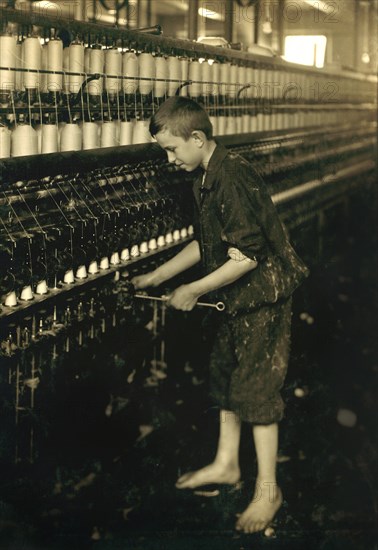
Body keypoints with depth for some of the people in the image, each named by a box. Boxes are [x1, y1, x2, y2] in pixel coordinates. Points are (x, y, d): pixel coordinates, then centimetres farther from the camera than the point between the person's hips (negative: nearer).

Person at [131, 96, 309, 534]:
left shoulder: (232, 179, -26)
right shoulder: (205, 178, 5)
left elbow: (246, 257, -28)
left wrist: (193, 291, -19)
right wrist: (157, 277, 15)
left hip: (263, 297, -10)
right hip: (235, 300, 10)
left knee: (256, 388, -3)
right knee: (224, 377, 18)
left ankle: (268, 490, 9)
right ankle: (226, 465, 35)